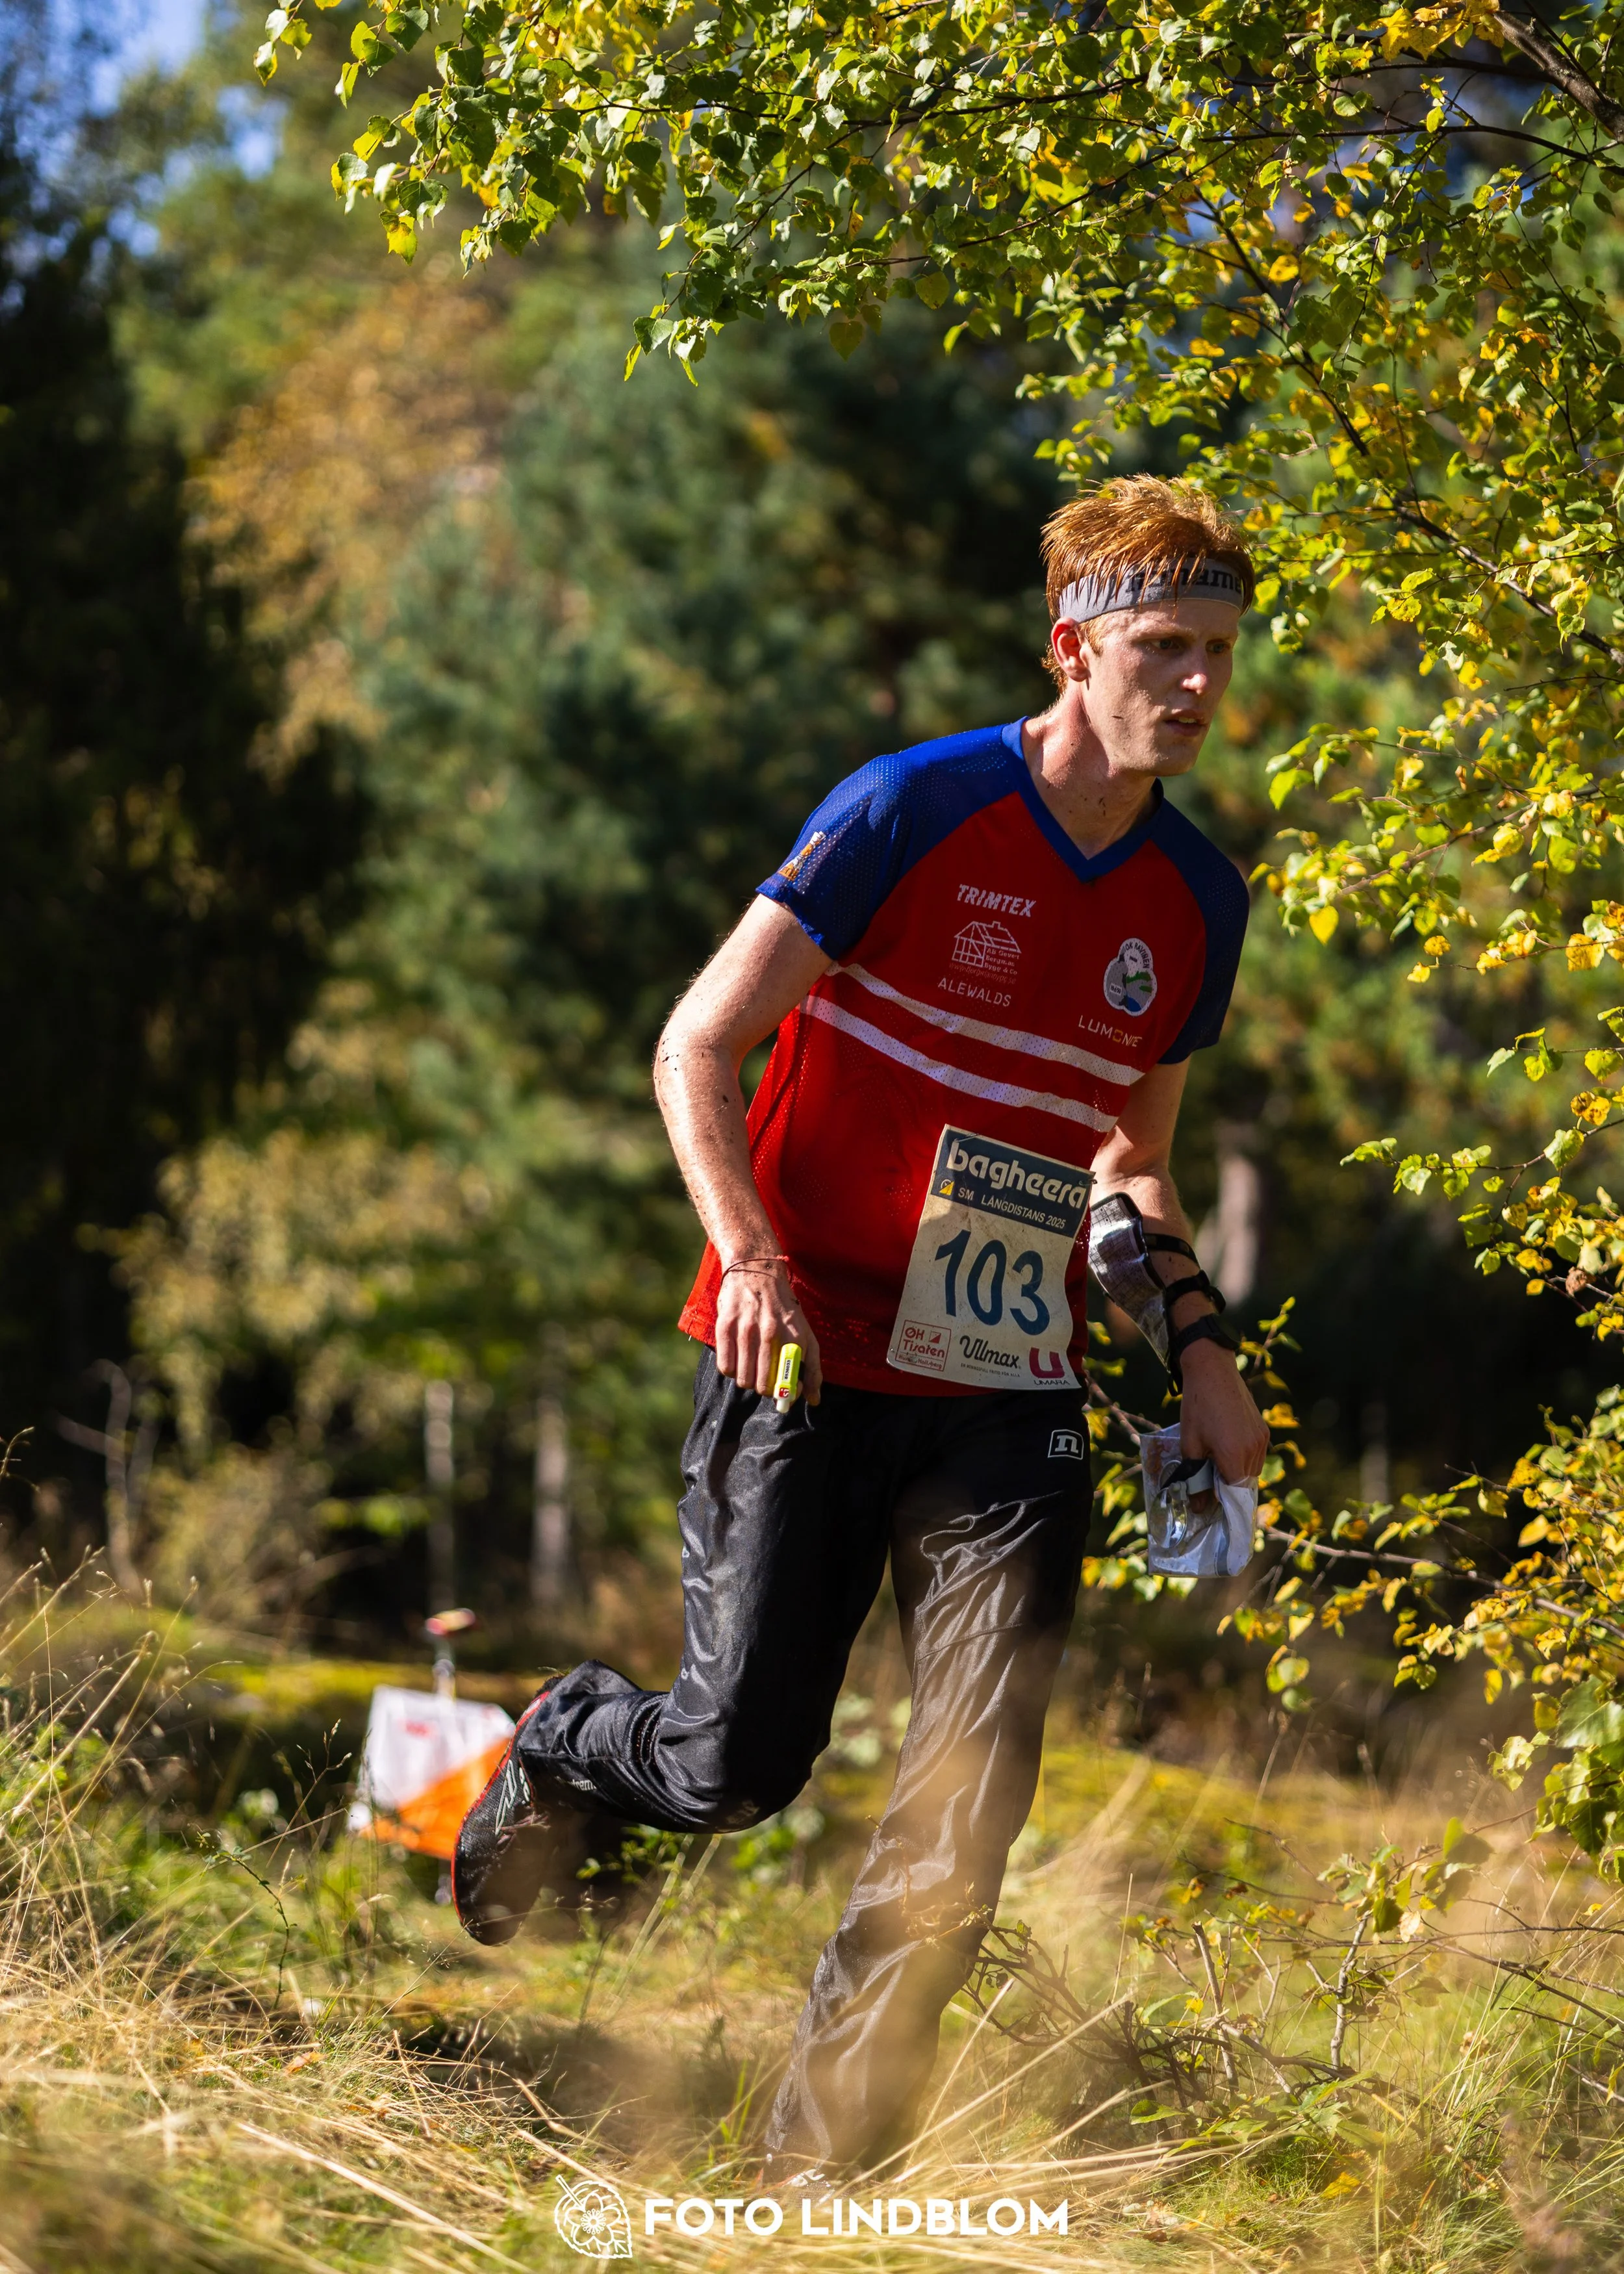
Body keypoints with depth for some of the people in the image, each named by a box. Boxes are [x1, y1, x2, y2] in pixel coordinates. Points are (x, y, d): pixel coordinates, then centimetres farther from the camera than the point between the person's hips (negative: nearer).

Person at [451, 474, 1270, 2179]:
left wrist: (1196, 1347, 10)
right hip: (811, 1363, -4)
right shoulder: (914, 810, -9)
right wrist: (752, 1255, -21)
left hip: (1009, 1395, 4)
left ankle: (824, 2164, 1)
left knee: (974, 1795, -9)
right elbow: (697, 1047, -7)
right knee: (735, 1767, -1)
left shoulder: (1197, 901, 8)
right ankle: (560, 1751, 34)